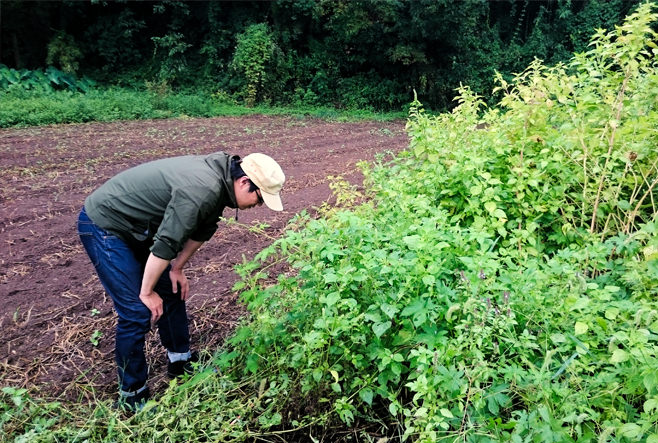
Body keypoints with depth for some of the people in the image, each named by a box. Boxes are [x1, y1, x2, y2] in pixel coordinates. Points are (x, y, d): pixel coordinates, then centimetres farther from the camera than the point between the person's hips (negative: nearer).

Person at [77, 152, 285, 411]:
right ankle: (132, 395, 8)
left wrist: (177, 268, 10)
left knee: (172, 291, 13)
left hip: (134, 225, 10)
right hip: (103, 226, -9)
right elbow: (165, 243, -29)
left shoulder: (220, 178, -3)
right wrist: (147, 292, -17)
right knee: (137, 312, -10)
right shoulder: (202, 190, -33)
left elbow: (202, 230, 9)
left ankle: (181, 361, 31)